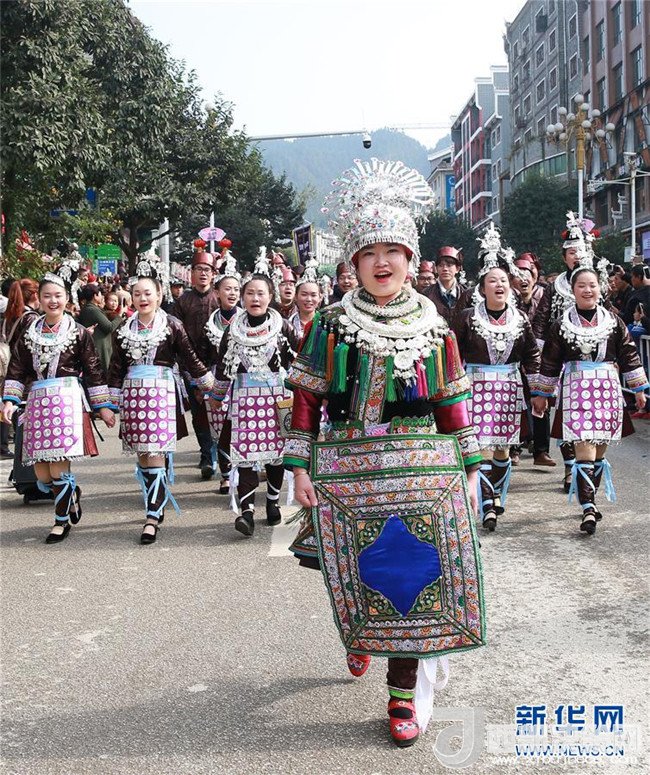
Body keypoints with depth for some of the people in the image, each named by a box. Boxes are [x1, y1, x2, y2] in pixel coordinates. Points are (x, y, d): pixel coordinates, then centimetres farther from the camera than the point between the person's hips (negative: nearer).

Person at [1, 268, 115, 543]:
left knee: (58, 467, -8)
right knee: (41, 474, 3)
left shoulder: (78, 332, 2)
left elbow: (94, 371, 2)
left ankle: (62, 520, 11)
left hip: (68, 400, -4)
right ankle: (72, 493, 34)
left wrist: (103, 406, 0)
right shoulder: (29, 333, 12)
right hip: (37, 402, 4)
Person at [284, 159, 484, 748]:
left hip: (420, 472, 1)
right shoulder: (331, 325, 0)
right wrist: (301, 467, -4)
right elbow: (306, 399, 0)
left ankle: (405, 693, 14)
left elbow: (453, 407, 8)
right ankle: (359, 636, 44)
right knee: (359, 574, 10)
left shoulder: (434, 329, 4)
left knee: (414, 577, 0)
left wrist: (469, 471, 7)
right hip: (346, 473, 0)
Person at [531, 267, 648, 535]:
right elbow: (550, 362, 7)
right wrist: (541, 394, 10)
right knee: (585, 449, -13)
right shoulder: (562, 325, 2)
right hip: (576, 389, -3)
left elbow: (628, 355, 11)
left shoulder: (613, 321, 7)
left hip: (608, 389, 3)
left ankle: (590, 501, 25)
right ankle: (588, 509, -13)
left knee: (599, 450, 9)